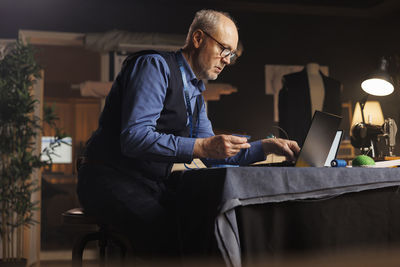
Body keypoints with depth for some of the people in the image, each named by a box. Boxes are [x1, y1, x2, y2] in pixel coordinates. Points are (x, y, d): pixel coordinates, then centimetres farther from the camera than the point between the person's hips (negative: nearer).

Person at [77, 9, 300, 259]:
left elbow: (213, 155, 19)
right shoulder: (155, 65, -10)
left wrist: (266, 146, 7)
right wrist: (201, 146, -28)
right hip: (112, 181, -8)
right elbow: (133, 137, -23)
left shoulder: (196, 94, 18)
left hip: (154, 185, 8)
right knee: (168, 237, -31)